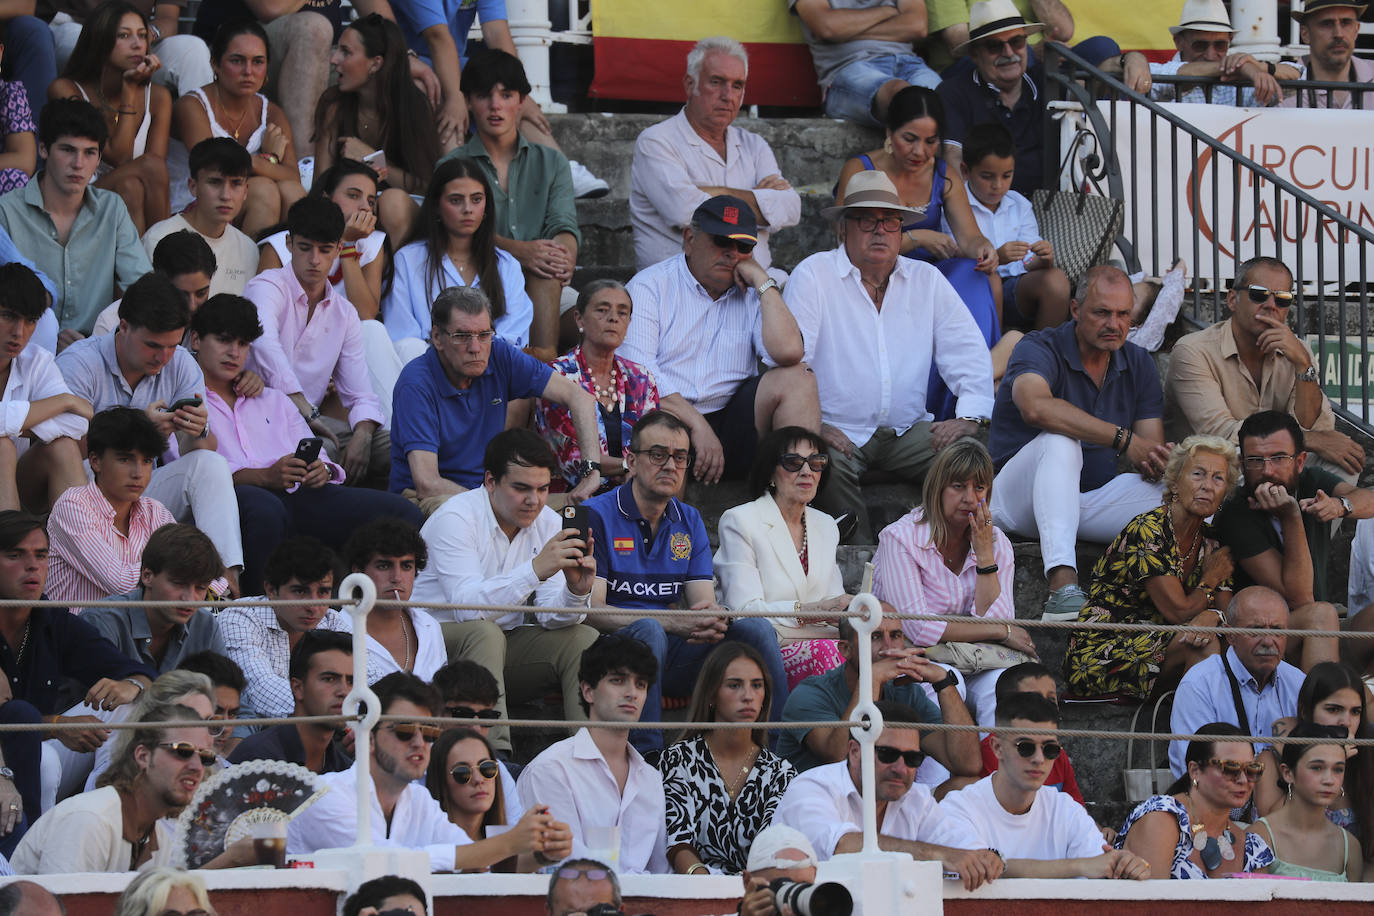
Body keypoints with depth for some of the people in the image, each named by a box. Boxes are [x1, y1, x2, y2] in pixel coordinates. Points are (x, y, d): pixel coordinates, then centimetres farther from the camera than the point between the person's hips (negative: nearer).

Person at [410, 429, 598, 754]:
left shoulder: (548, 523, 1)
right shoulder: (456, 517, -18)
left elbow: (550, 616, -7)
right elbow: (467, 606, -33)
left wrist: (576, 592, -30)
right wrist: (535, 569, -42)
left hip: (503, 642, 6)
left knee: (584, 639, -13)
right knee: (482, 632, -36)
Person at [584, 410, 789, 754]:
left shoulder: (689, 522, 16)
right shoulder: (597, 516, -3)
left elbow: (702, 602, 7)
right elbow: (592, 611, -12)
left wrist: (714, 619, -21)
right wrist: (672, 624, -24)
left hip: (676, 652, 5)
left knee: (755, 628, -16)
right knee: (648, 629, -37)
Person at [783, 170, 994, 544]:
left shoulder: (927, 281, 14)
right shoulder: (814, 275, 2)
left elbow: (969, 353, 11)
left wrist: (969, 417, -7)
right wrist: (811, 425, -20)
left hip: (908, 430, 3)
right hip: (839, 430, -3)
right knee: (829, 465, -35)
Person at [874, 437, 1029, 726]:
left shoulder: (996, 544, 7)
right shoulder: (901, 538, -7)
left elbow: (994, 621, -6)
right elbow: (917, 629, -16)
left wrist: (984, 555, -11)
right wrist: (1002, 633, -11)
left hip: (972, 667, 4)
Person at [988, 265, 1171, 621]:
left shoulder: (1138, 364, 8)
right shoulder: (1039, 349, -12)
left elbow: (1152, 444, 1)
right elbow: (1035, 407, -36)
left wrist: (1157, 463, -26)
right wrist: (1123, 440, -38)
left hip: (1096, 495, 5)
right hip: (1020, 496, -5)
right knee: (1060, 442, -38)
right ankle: (1062, 586, -54)